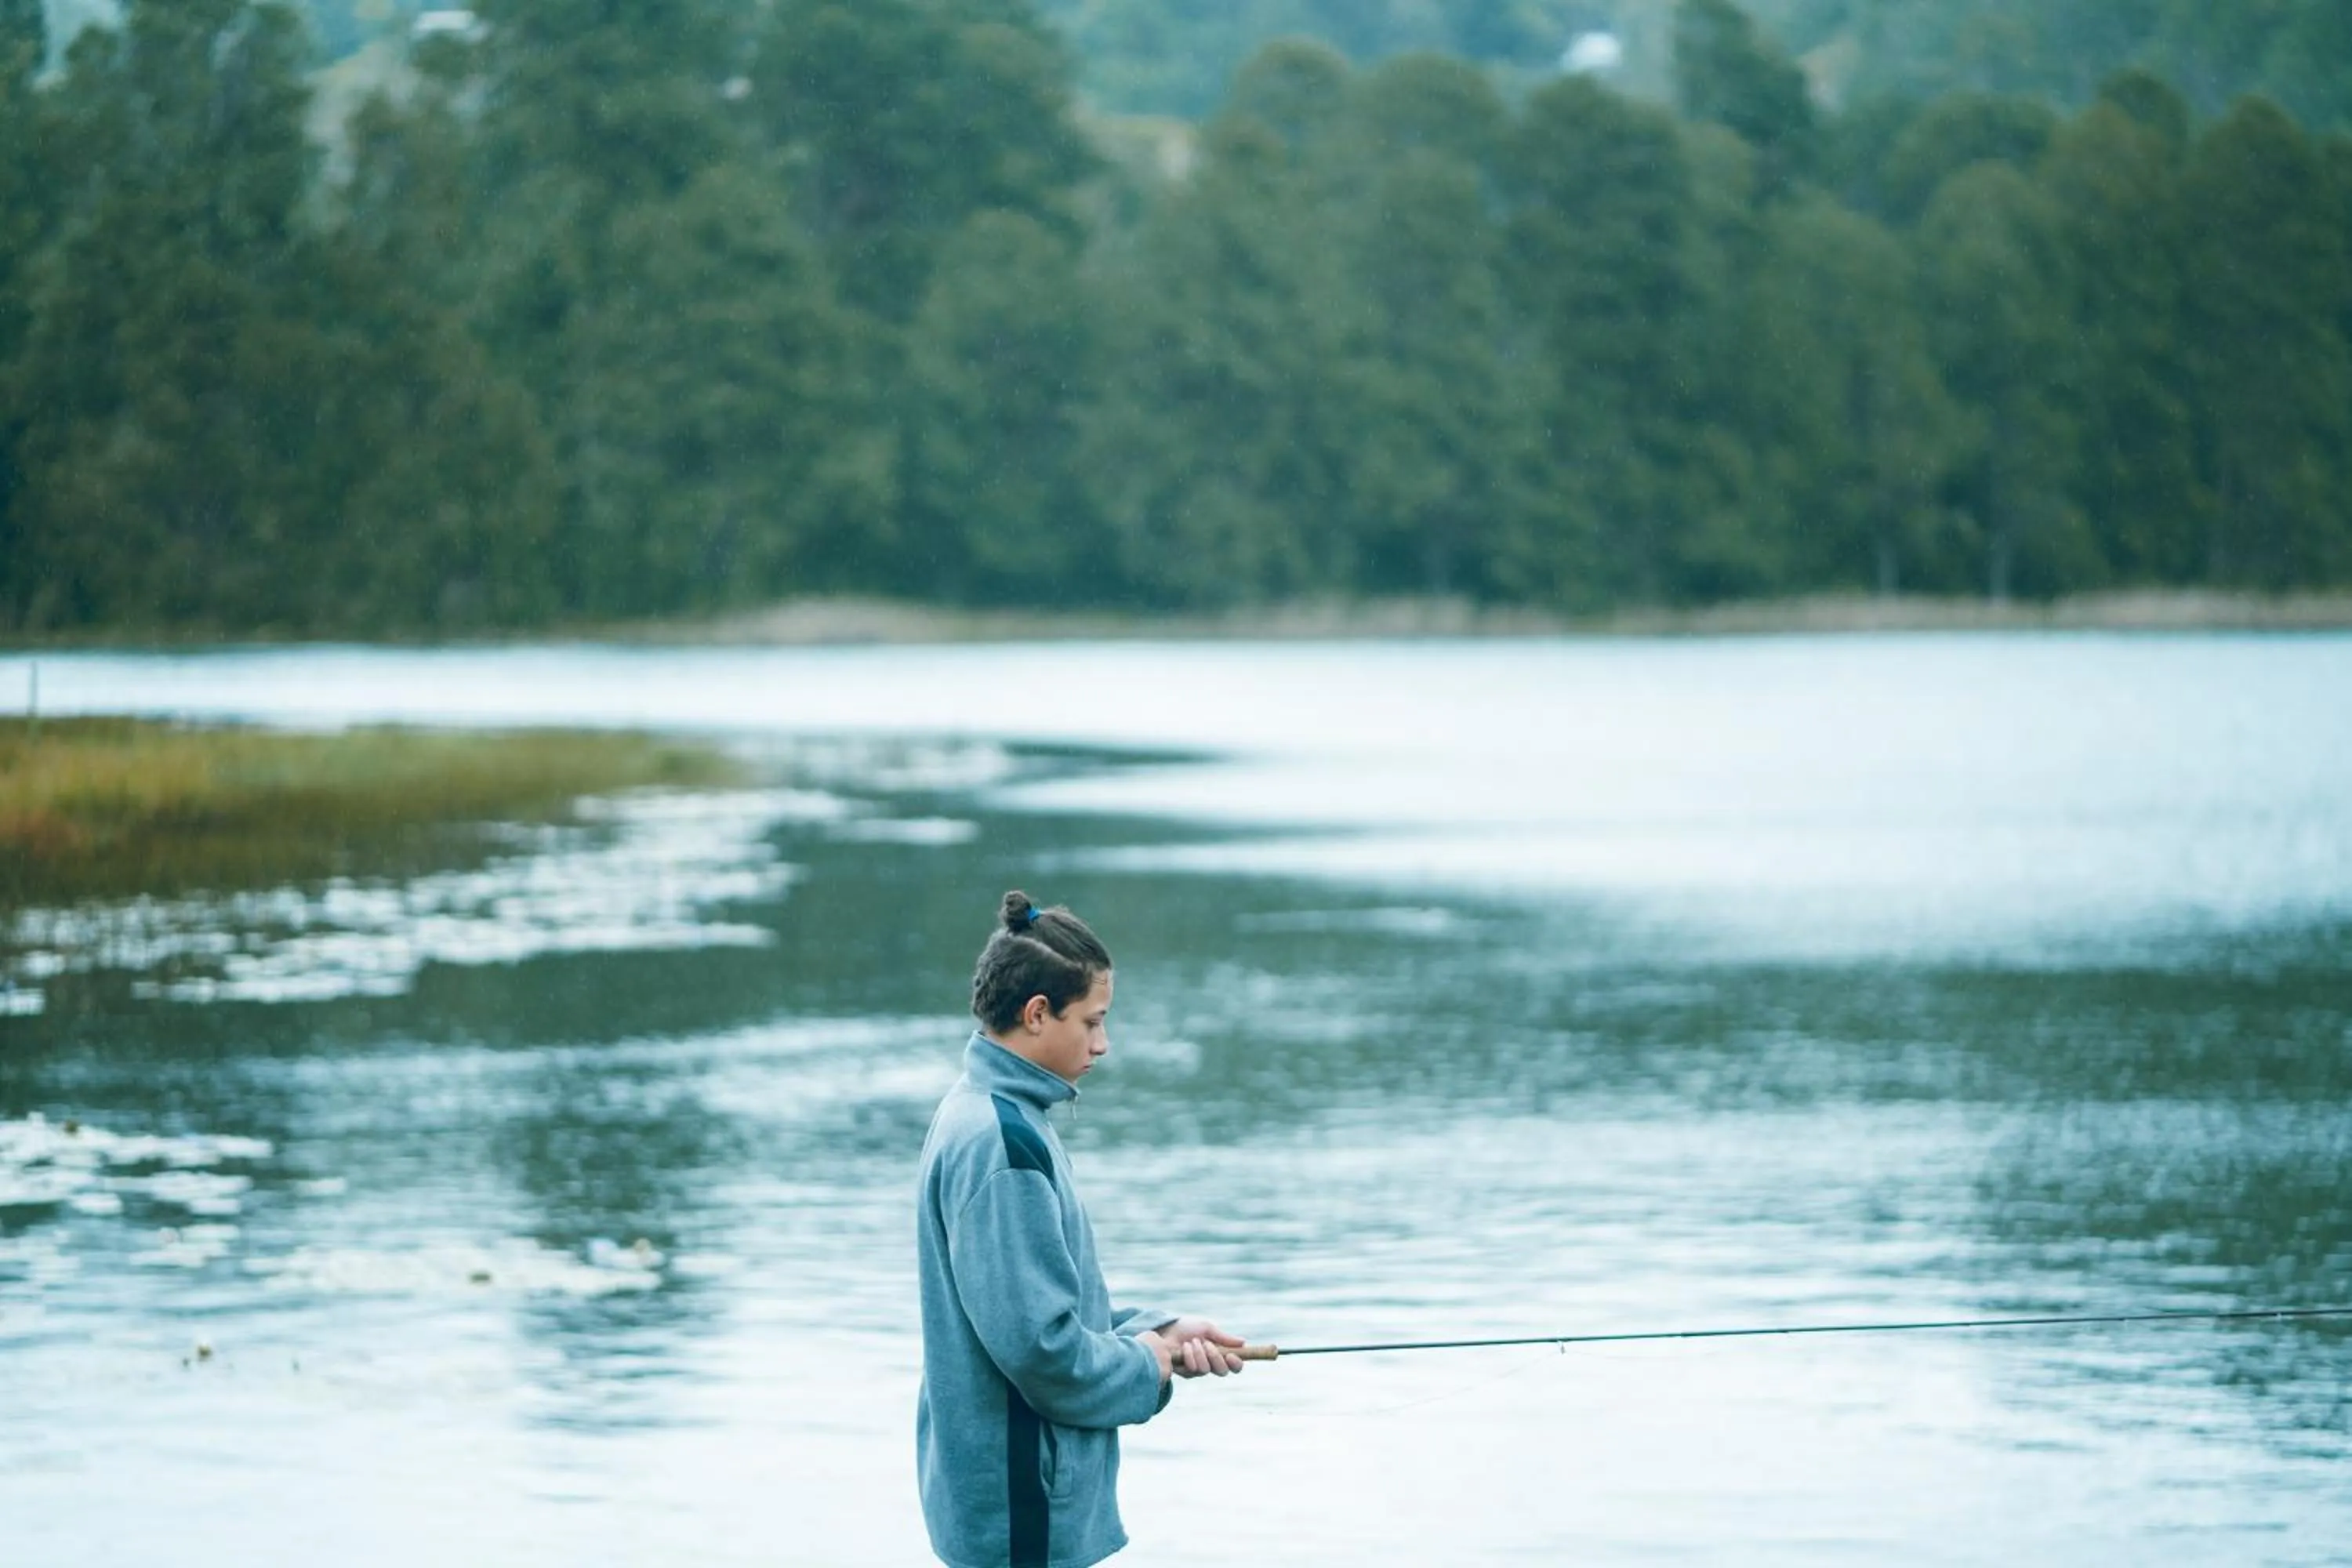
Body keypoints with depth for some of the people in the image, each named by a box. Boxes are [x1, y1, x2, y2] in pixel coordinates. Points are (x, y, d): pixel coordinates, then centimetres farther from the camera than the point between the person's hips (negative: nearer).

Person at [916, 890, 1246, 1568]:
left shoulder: (983, 1114, 11)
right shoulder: (1001, 1141, -19)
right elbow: (1035, 1339, -23)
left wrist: (1160, 1331, 7)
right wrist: (1145, 1366, -7)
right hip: (1019, 1497, -10)